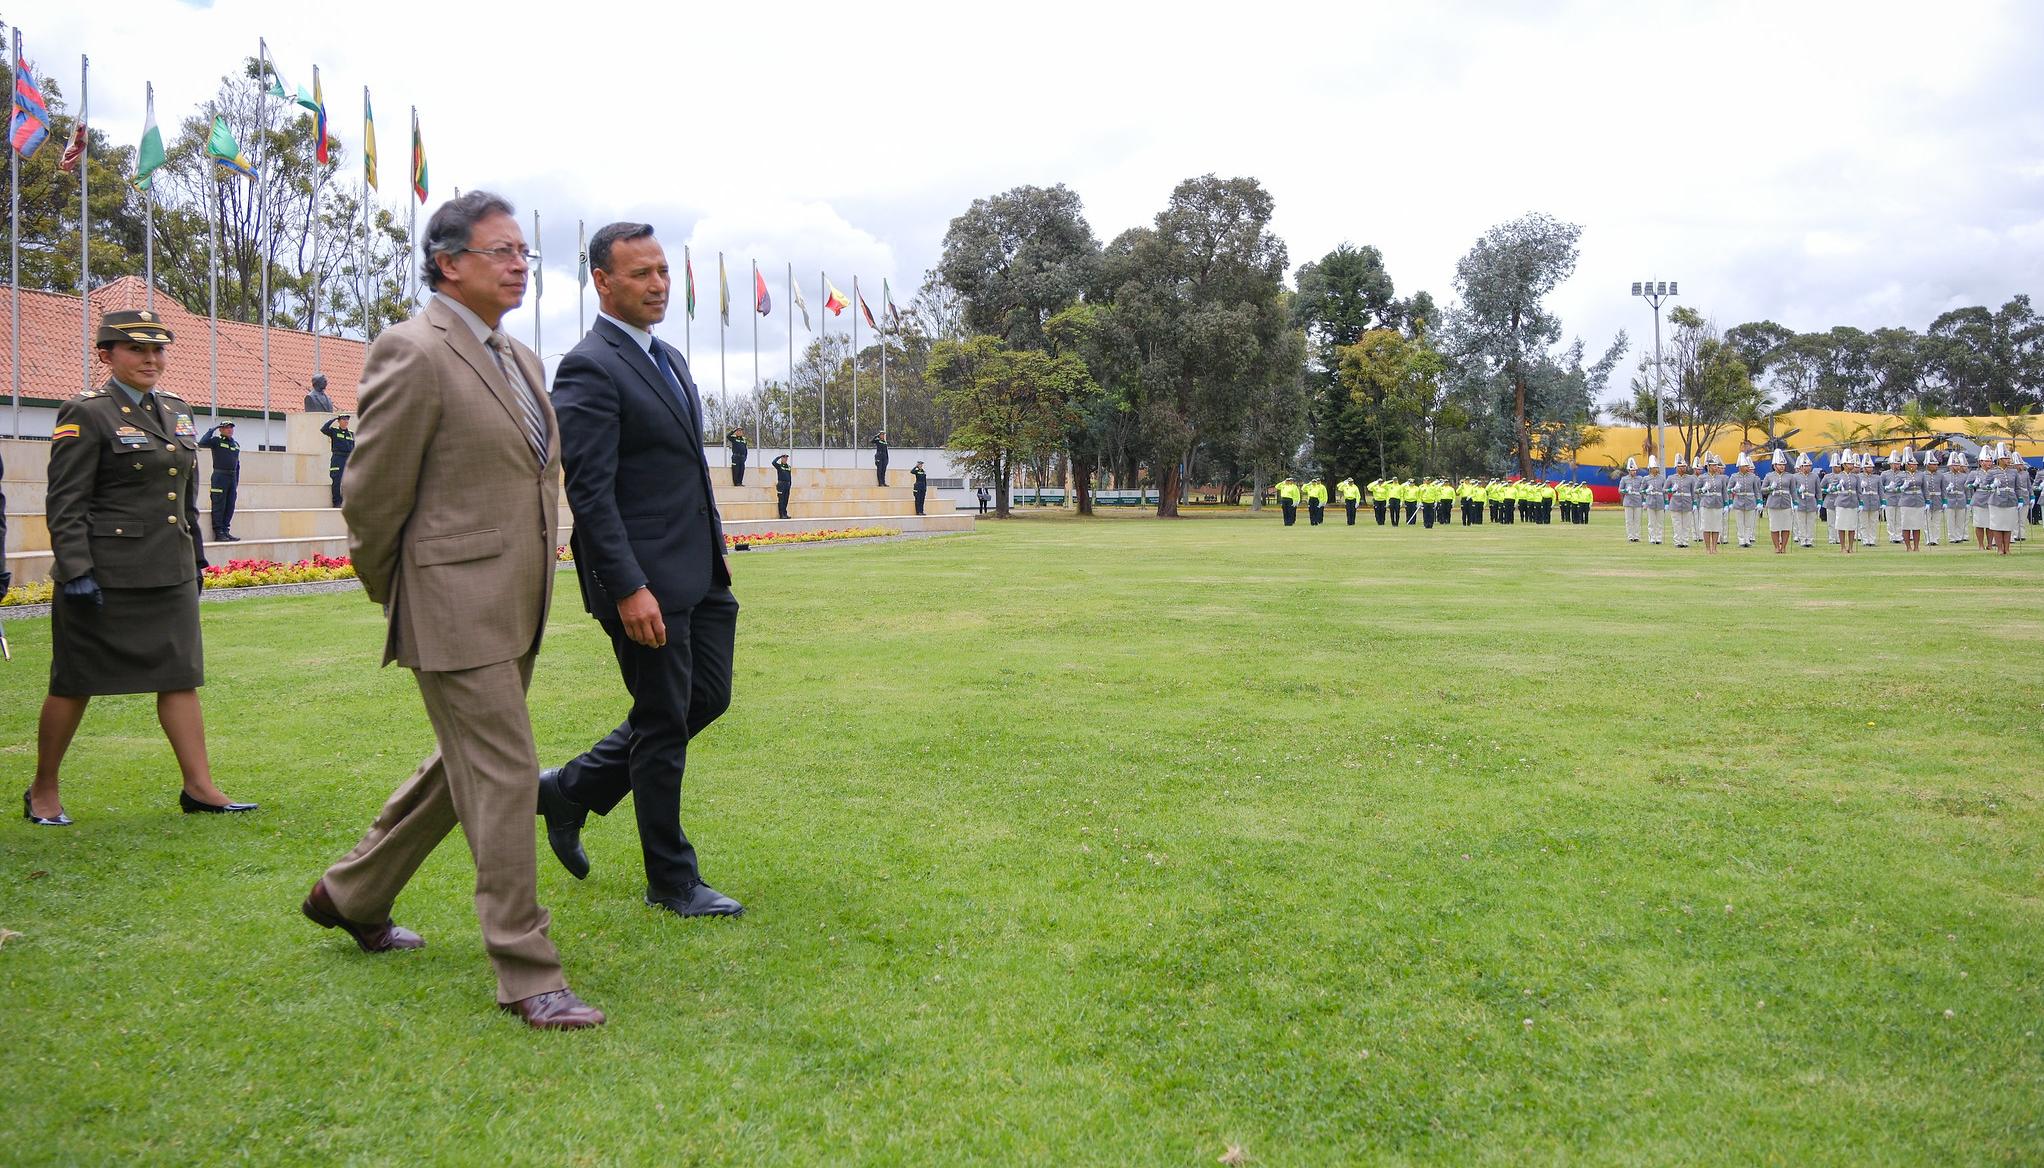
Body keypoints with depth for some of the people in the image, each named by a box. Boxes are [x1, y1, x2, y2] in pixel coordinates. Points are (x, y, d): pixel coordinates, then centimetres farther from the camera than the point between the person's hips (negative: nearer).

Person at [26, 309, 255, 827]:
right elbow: (65, 503, -11)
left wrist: (196, 558, 20)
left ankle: (199, 788, 6)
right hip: (104, 574, -6)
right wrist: (75, 571, -18)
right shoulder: (86, 413, -7)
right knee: (75, 684, 5)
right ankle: (43, 792, 20)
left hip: (171, 573, 6)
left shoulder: (177, 410, 13)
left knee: (182, 676, 3)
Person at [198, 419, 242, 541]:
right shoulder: (216, 441, 0)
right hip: (219, 477, -6)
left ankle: (226, 531, 12)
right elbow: (202, 443, -21)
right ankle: (219, 533, -4)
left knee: (230, 507, 6)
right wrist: (212, 430, -11)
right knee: (219, 506, -5)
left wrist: (237, 482, 17)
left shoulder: (236, 445, 17)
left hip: (232, 478, 6)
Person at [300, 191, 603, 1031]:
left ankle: (351, 895, 40)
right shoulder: (413, 352, -13)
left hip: (516, 608, 9)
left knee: (465, 767, 20)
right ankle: (526, 974, 4)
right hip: (457, 609, -9)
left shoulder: (521, 360, 14)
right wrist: (394, 596, 0)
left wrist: (534, 588, 18)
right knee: (503, 778, -6)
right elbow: (373, 496, -11)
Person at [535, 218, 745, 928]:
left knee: (708, 699, 15)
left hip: (699, 574, 9)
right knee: (664, 724, 1)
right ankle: (672, 882, 17)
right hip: (645, 581, -9)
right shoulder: (589, 369, -13)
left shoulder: (669, 359, 16)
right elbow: (589, 492, -19)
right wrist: (628, 589, -23)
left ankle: (571, 790, 29)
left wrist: (717, 550, 20)